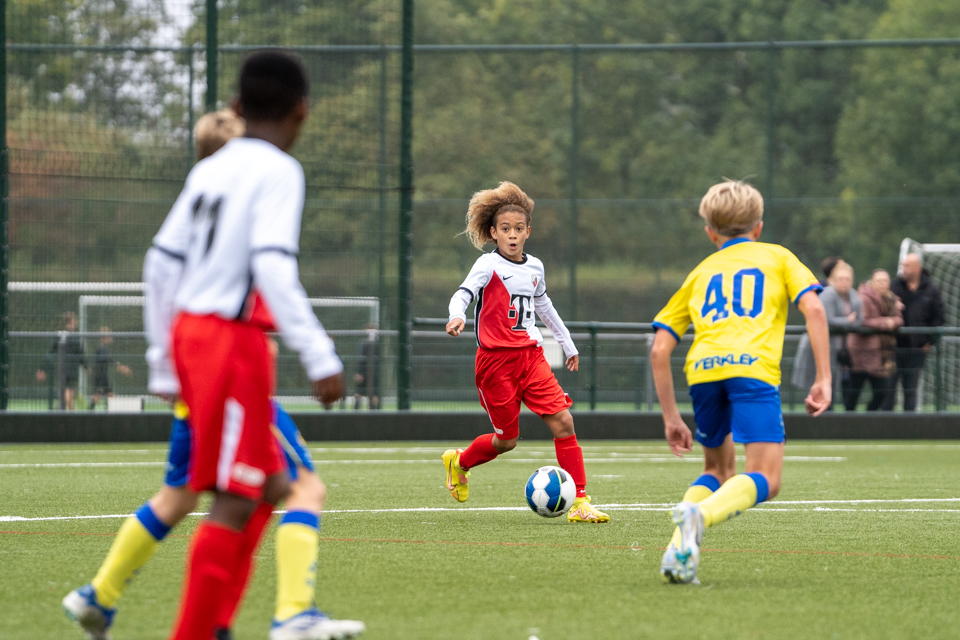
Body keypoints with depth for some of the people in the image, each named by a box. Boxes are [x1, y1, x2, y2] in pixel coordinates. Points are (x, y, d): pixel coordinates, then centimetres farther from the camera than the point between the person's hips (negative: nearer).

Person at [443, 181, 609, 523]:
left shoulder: (534, 267, 12)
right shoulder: (488, 265, -7)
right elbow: (463, 293, -23)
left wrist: (568, 345, 38)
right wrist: (457, 316, -46)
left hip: (530, 354, 5)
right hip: (496, 358, -5)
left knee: (563, 421, -11)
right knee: (506, 440, 1)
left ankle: (579, 502, -9)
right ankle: (459, 462, 33)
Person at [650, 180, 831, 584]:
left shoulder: (700, 273, 30)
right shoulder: (777, 257, 24)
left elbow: (659, 350, 22)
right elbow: (813, 309, 6)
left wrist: (671, 418, 27)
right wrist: (823, 380, 4)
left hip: (702, 368, 4)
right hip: (754, 367, -4)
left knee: (719, 469, 23)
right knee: (765, 480, -6)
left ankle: (678, 549, 0)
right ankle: (700, 517, -35)